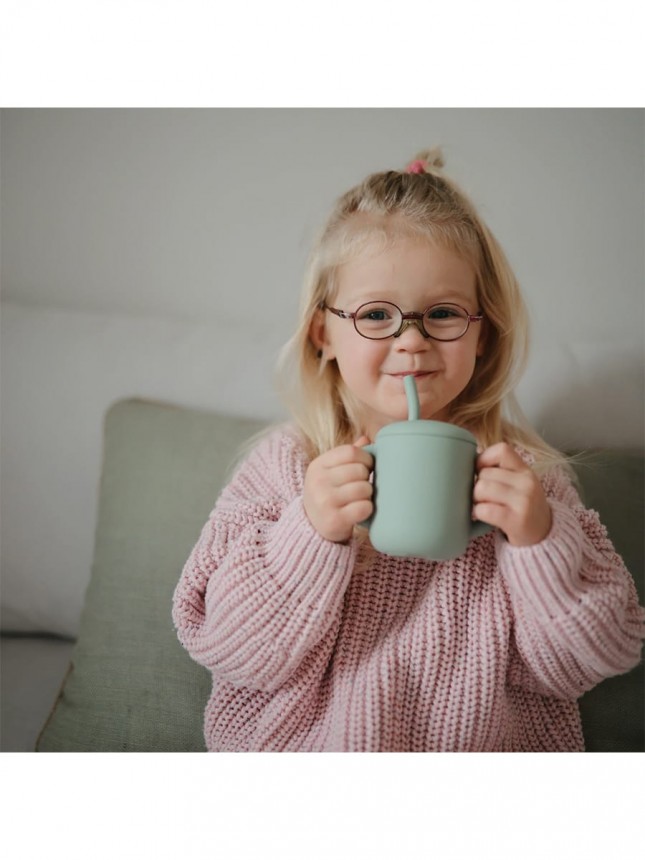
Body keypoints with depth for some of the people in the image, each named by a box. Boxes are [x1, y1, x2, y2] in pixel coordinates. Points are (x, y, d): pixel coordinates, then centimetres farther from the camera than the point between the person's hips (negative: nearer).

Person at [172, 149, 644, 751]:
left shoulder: (525, 476, -4)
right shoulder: (284, 469, -6)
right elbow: (223, 645, -8)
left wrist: (540, 541, -18)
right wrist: (308, 535, -22)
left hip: (486, 747, 2)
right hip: (299, 746, -1)